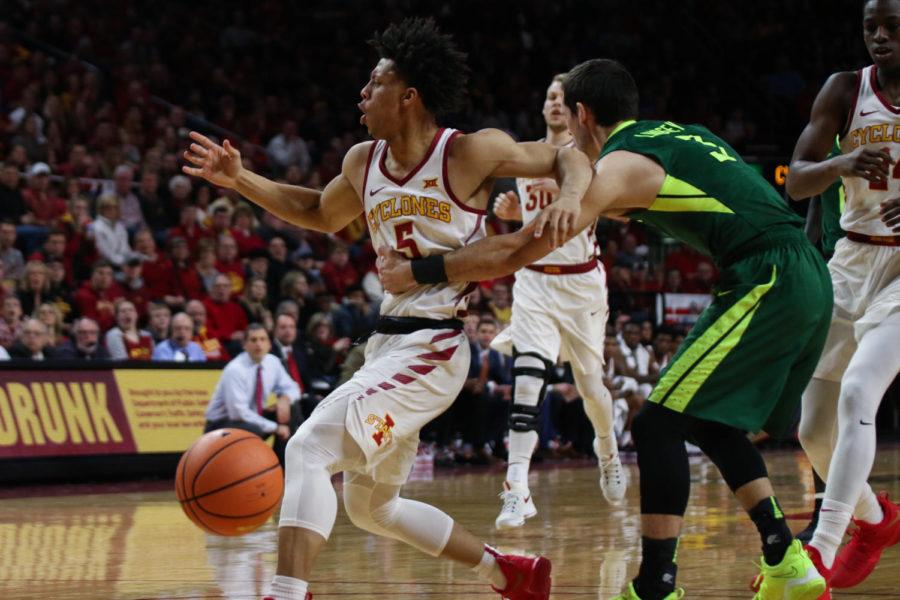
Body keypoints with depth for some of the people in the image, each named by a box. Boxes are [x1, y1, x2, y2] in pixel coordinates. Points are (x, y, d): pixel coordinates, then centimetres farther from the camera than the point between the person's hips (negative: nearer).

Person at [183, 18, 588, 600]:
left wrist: (571, 205, -25)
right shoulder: (363, 163, 9)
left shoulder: (470, 153, -11)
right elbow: (321, 214, 28)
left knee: (310, 448, -24)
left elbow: (569, 160, -3)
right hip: (388, 345, 9)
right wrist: (240, 180, 17)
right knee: (372, 507, 20)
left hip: (432, 349, -9)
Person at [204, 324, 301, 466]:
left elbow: (290, 388, 10)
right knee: (252, 430, -38)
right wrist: (274, 427, -26)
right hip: (222, 425, -8)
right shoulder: (235, 370, -23)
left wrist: (285, 399, -16)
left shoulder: (272, 362, -2)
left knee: (291, 408, -7)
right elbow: (239, 413, -28)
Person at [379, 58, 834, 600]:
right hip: (811, 278, 9)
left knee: (659, 425, -6)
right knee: (710, 422, 22)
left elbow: (516, 252, -7)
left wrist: (416, 273, 1)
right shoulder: (678, 134, 22)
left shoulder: (619, 165, -4)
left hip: (767, 282, -9)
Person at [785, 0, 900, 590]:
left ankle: (821, 552, -26)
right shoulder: (845, 89, -1)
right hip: (852, 264, 4)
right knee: (814, 429, 6)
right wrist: (843, 163, -28)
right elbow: (796, 182, -6)